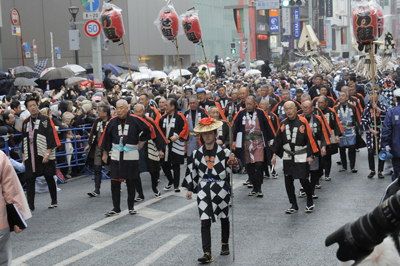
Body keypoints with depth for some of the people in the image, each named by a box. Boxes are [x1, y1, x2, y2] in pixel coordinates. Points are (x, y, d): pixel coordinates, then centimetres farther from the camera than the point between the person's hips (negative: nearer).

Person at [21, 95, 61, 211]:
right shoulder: (25, 122, 12)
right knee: (29, 180, 0)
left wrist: (48, 153, -15)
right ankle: (30, 206, 4)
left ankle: (54, 202, 20)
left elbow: (51, 137, -7)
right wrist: (24, 155, 13)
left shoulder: (46, 120, -2)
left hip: (45, 155, -4)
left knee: (49, 178, 6)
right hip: (30, 157, 4)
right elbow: (24, 140, 18)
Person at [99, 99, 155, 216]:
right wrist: (105, 153, 15)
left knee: (130, 182, 6)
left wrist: (141, 143, 6)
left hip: (131, 155, -2)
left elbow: (148, 129, 6)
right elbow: (107, 137, 12)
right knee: (115, 182, 1)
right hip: (116, 155, 2)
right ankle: (116, 208, 10)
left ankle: (131, 207, 20)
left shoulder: (135, 120, -8)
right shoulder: (113, 121, 0)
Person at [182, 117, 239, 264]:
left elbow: (236, 167, -9)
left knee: (224, 217, 17)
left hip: (221, 188, -1)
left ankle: (225, 243, 40)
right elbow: (192, 171, 9)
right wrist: (190, 189, 8)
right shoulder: (197, 153, 1)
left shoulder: (224, 152, -6)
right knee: (205, 221, -9)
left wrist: (233, 161, -31)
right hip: (204, 190, 1)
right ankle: (207, 253, -11)